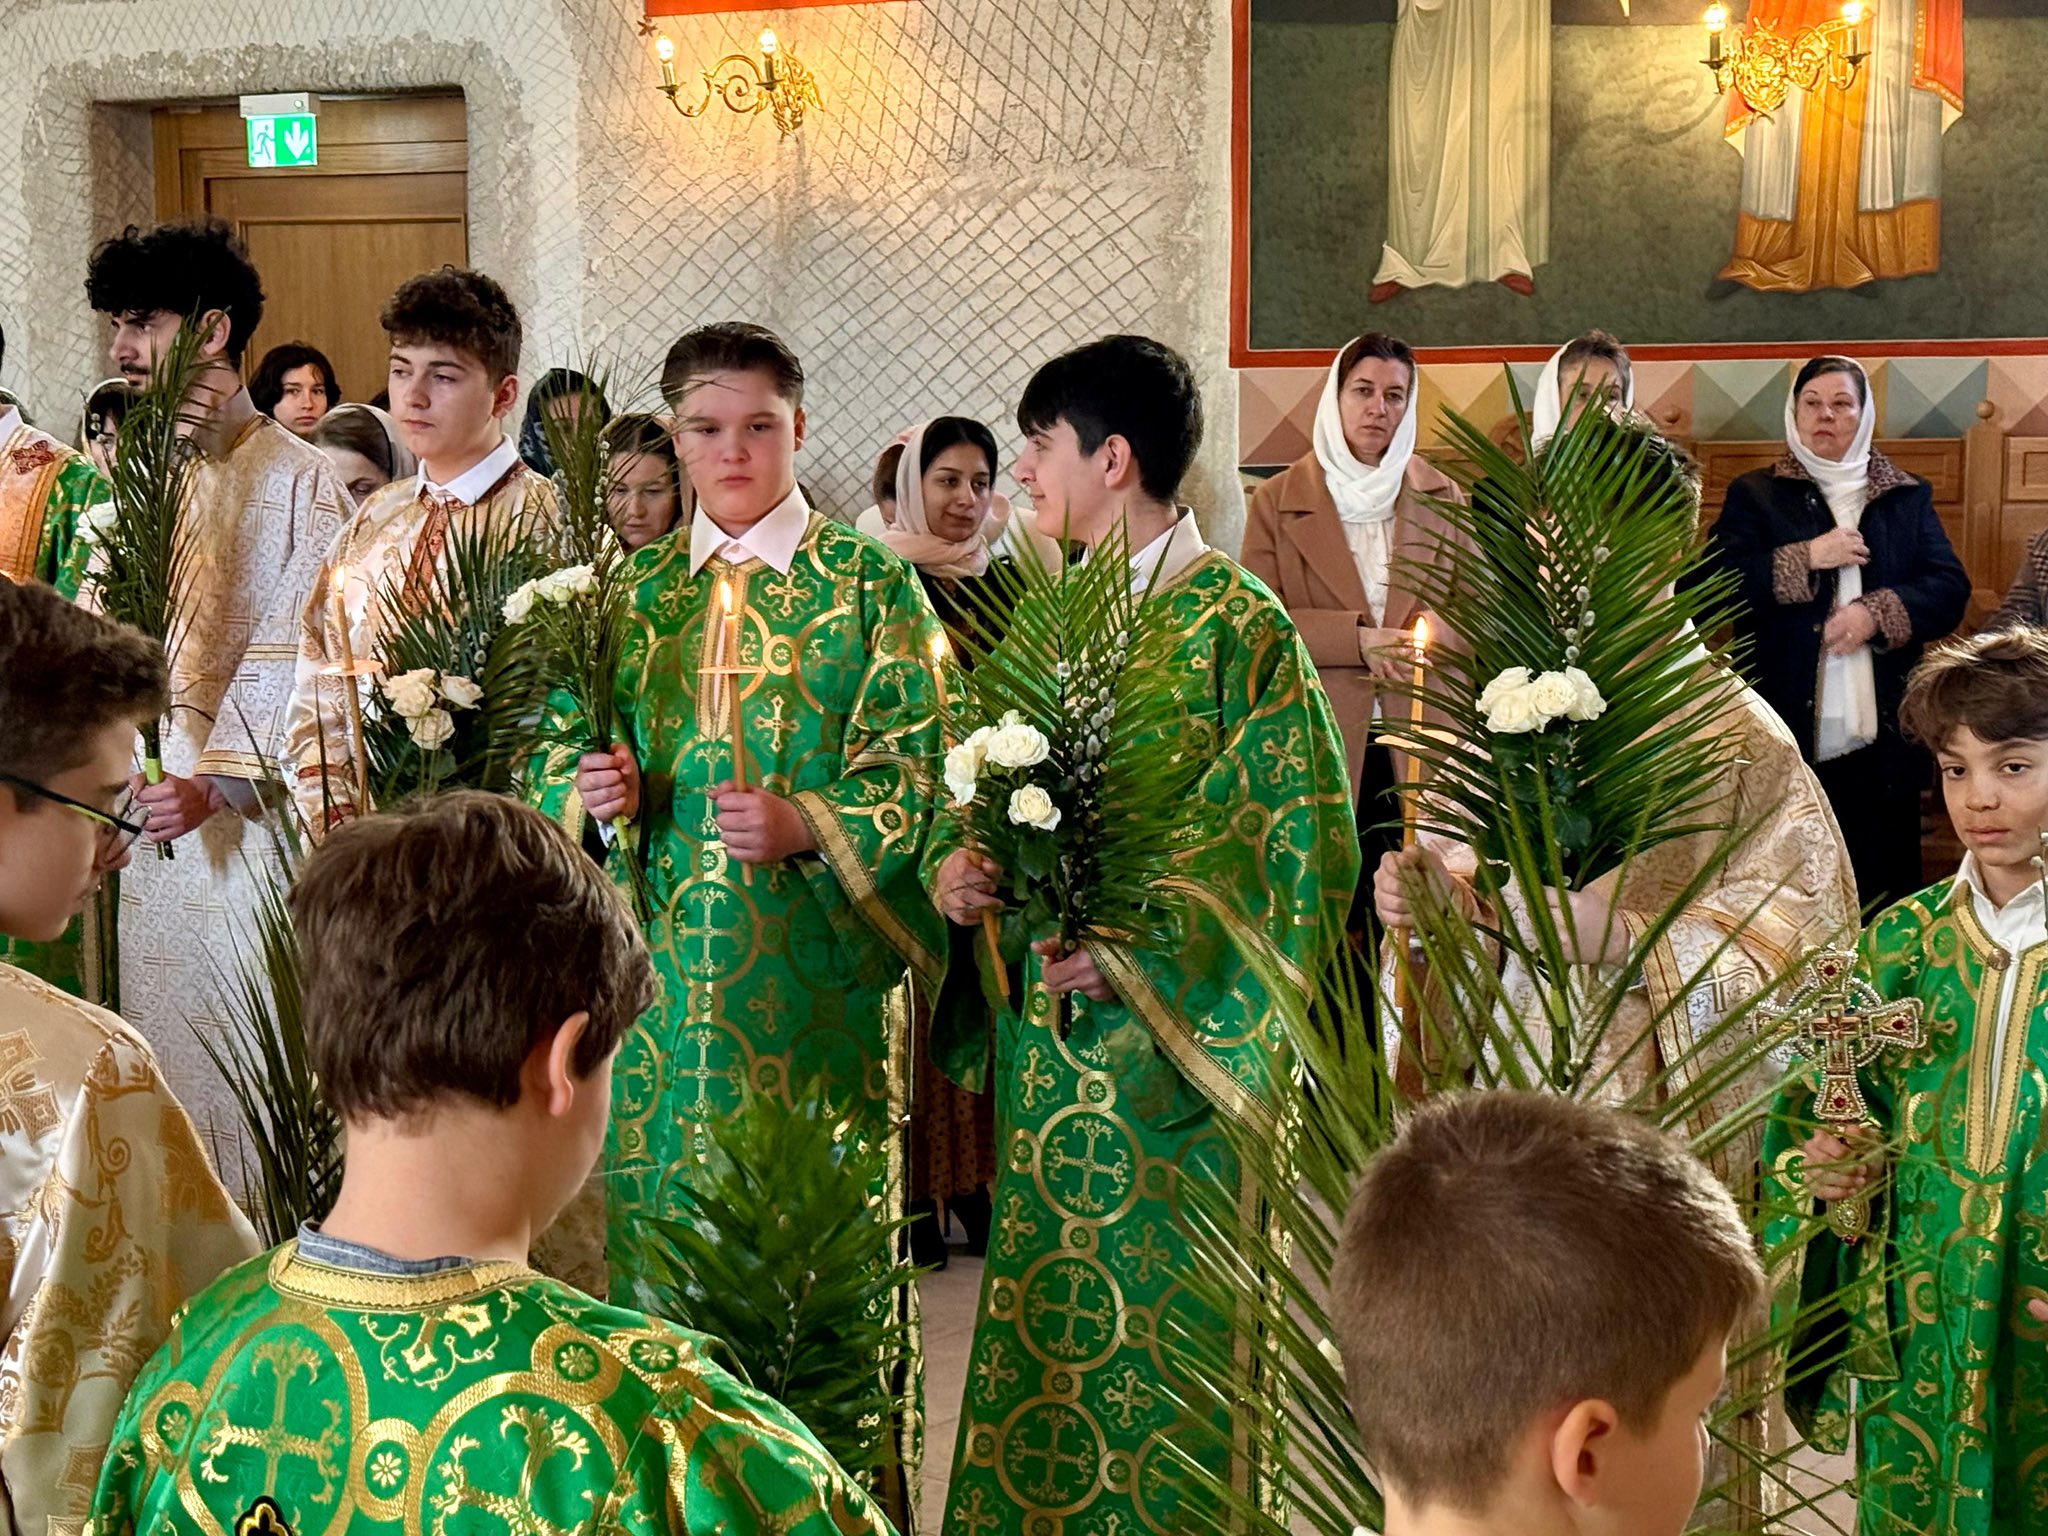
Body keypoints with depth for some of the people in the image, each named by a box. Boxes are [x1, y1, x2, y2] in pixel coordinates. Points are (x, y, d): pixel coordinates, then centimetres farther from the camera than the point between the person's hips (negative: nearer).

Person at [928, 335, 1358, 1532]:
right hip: (1046, 1038, 6)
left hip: (1174, 1046, -6)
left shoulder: (1236, 623, -10)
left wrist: (1151, 963, -19)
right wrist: (954, 863, -5)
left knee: (1163, 1332, 1)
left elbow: (1308, 844, -14)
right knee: (1041, 1323, 12)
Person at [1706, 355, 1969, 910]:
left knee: (1886, 895, 4)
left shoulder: (1907, 498, 14)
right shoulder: (1754, 495, 8)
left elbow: (1951, 590, 3)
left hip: (1881, 740, 2)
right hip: (1787, 738, -2)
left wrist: (1878, 613, -13)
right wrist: (1805, 560, -12)